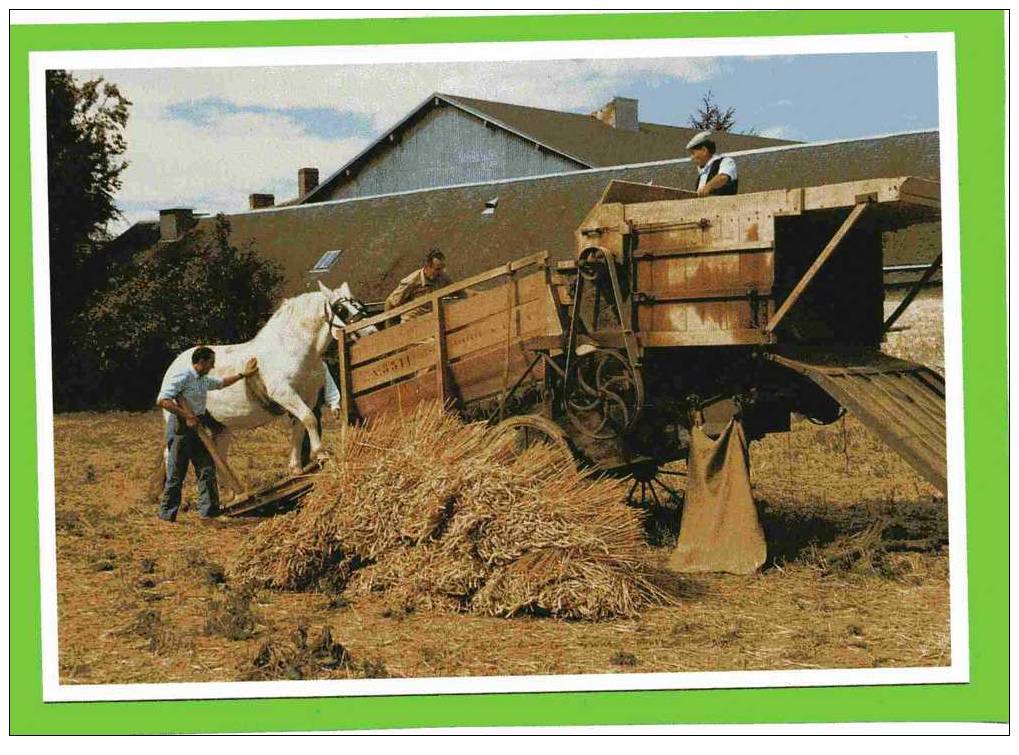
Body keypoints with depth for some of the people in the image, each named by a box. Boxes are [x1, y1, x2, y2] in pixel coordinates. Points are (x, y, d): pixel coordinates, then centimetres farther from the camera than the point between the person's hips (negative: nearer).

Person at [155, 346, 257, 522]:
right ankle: (167, 514, 6)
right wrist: (185, 415, -27)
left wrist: (243, 374, 37)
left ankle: (208, 510, 7)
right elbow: (162, 401, -23)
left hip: (198, 427, 9)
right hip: (180, 428, -9)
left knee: (207, 469, 4)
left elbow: (222, 382, 34)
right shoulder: (181, 378, -15)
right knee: (176, 473, -3)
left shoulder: (205, 380, 13)